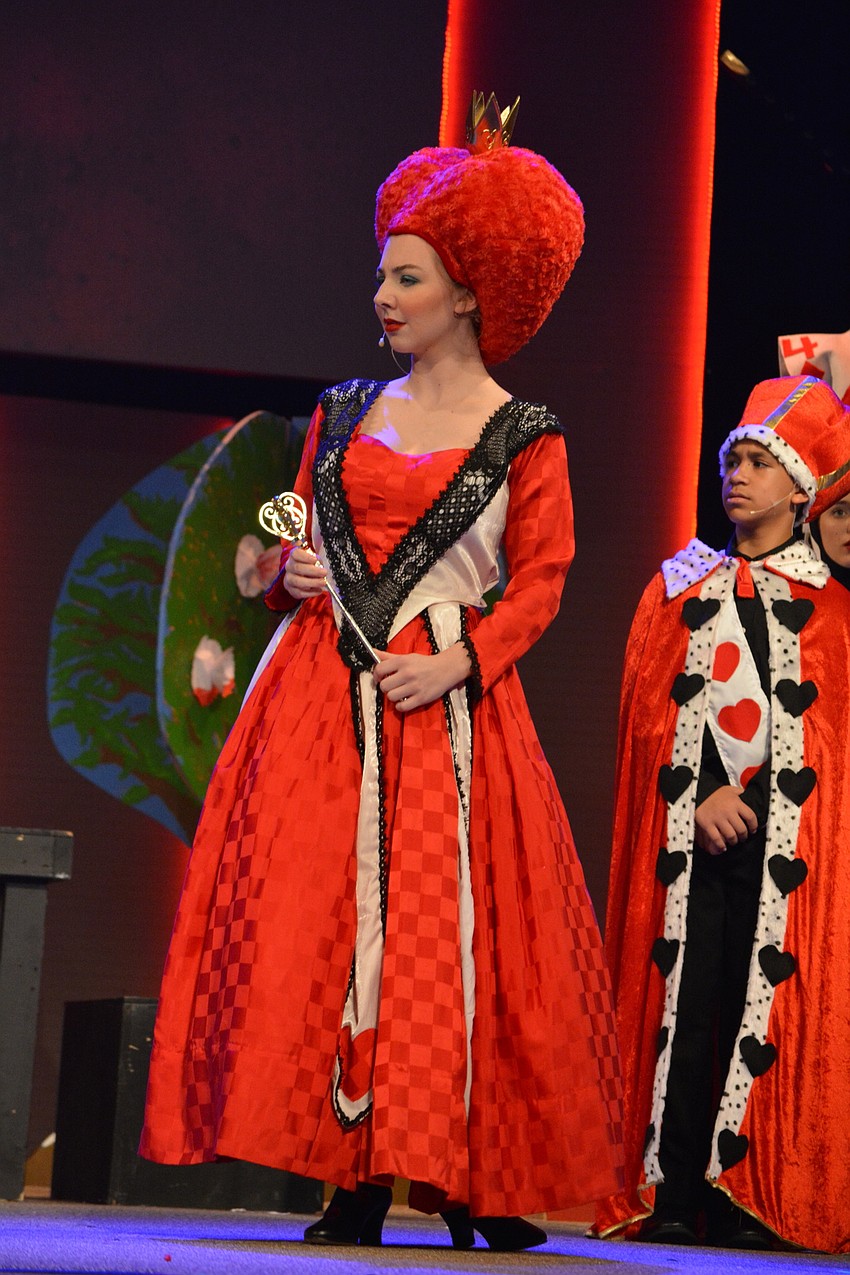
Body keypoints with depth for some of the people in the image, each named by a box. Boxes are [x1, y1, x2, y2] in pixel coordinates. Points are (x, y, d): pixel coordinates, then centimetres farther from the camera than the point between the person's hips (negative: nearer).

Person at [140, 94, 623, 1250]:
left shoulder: (523, 437, 2)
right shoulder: (345, 411, 15)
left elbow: (541, 580, -1)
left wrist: (461, 659, -14)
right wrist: (292, 574, -1)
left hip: (447, 702, -4)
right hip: (326, 695, 4)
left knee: (444, 921, -8)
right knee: (317, 912, -6)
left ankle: (466, 1175, 3)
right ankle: (358, 1176, -2)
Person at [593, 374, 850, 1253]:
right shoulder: (682, 587, 16)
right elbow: (651, 712, 8)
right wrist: (700, 798, -5)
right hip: (691, 828, 2)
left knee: (768, 1006, -6)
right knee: (684, 1000, -3)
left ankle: (746, 1202, -2)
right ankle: (673, 1196, 0)